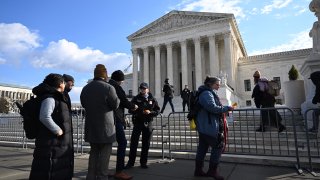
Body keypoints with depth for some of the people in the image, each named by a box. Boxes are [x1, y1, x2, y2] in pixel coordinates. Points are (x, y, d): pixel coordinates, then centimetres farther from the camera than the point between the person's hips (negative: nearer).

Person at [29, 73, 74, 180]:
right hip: (51, 144, -10)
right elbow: (45, 117, -30)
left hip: (59, 143, 10)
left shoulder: (56, 97, 15)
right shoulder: (50, 97, -17)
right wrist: (58, 130, -22)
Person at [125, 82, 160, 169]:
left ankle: (143, 162, 21)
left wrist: (150, 112, -15)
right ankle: (131, 162, 11)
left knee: (146, 144, 8)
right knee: (133, 143, -2)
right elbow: (130, 110, -1)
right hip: (137, 123, -1)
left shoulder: (152, 99, 7)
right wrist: (140, 111, -19)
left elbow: (157, 111, 5)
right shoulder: (136, 98, 4)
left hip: (148, 123, 1)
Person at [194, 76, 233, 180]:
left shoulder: (210, 93, 20)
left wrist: (223, 110, 13)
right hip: (208, 127, -11)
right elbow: (212, 107, -25)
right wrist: (227, 108, -16)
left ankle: (198, 170, 23)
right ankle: (212, 171, 9)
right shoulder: (206, 93, -14)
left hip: (204, 126, 11)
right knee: (218, 146, -2)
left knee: (202, 148, 13)